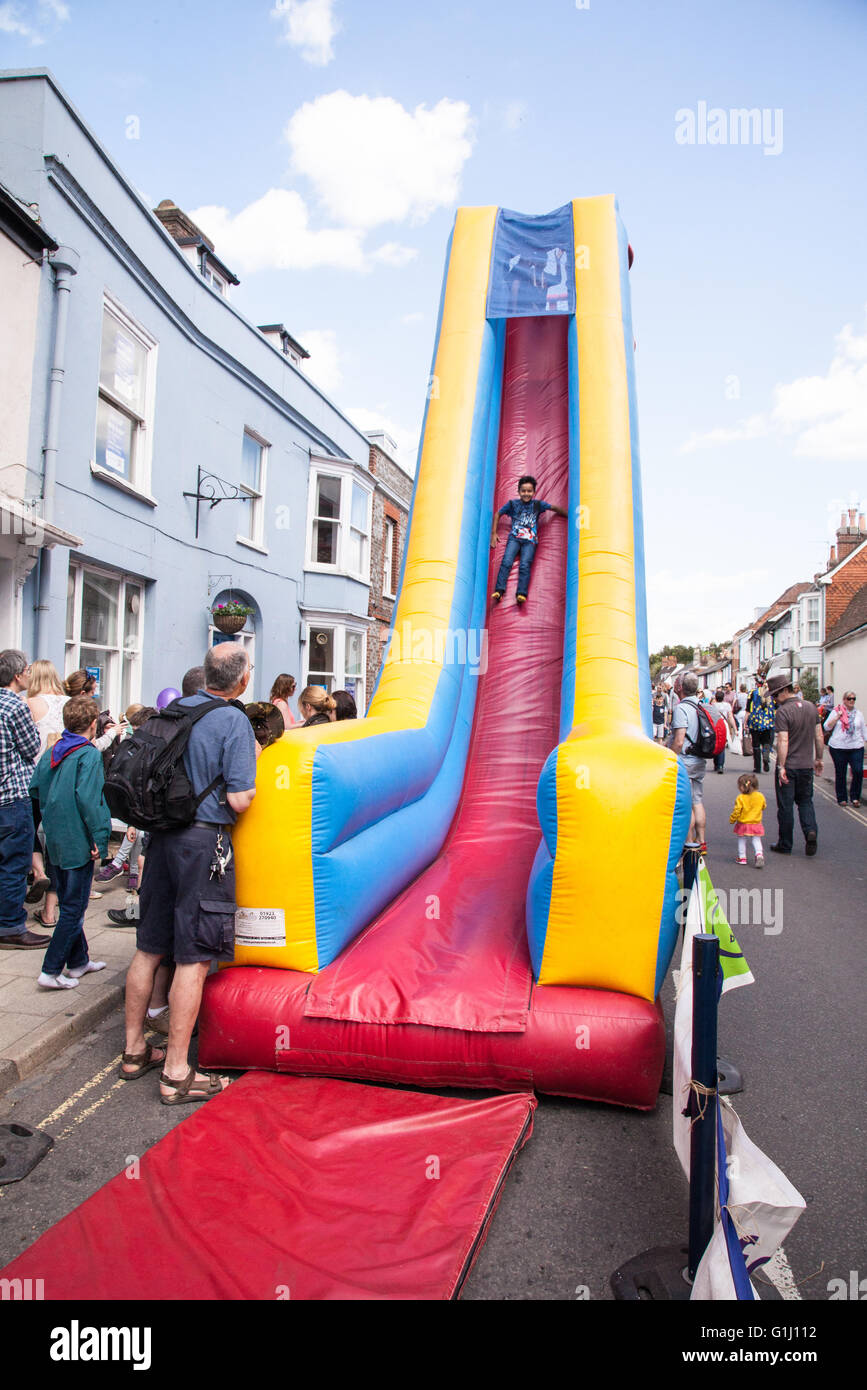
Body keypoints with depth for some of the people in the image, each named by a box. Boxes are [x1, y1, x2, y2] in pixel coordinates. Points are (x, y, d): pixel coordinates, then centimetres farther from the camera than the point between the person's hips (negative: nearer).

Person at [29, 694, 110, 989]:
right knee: (74, 908, 1)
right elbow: (88, 799, -23)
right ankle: (51, 971, 2)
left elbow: (35, 789, 11)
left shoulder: (50, 753, 7)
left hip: (55, 840, 8)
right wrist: (99, 838, -20)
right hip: (79, 842, -8)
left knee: (69, 903, 18)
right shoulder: (89, 755, -16)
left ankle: (78, 961, 29)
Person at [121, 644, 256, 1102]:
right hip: (204, 843, -7)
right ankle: (176, 1073, 7)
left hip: (162, 837, 7)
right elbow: (238, 800, -16)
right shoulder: (234, 721, -12)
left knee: (149, 948, 16)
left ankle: (134, 1050, 30)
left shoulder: (177, 708, 8)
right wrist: (252, 761, 0)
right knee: (193, 959, 0)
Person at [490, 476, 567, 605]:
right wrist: (493, 533, 14)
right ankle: (499, 590, -31)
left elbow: (555, 508, 20)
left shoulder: (537, 504, 8)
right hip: (514, 538, 1)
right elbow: (497, 514, 19)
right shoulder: (512, 504, 9)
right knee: (507, 562, -22)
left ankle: (521, 594, -36)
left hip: (530, 541, -1)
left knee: (525, 565, -22)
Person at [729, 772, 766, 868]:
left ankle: (742, 858, 18)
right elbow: (764, 807, 12)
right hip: (756, 824, 3)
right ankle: (759, 854, -8)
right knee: (756, 840, 12)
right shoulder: (760, 796, -5)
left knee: (742, 841, 12)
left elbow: (737, 811, -15)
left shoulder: (740, 798, -17)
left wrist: (732, 819, 1)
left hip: (743, 824, -3)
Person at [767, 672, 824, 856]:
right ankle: (811, 831, -5)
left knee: (785, 806, 5)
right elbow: (819, 736, 10)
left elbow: (783, 741, -22)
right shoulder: (811, 706, 4)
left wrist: (781, 767, -20)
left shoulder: (783, 711, -16)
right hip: (807, 765, 5)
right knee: (805, 801, 18)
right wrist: (818, 759, 18)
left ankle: (785, 845, 13)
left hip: (788, 766, -5)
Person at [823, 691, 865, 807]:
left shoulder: (858, 713, 12)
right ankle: (842, 798, 17)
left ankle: (855, 796, 4)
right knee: (840, 773, 5)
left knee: (858, 771, -11)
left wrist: (863, 743, 9)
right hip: (838, 747, -1)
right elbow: (827, 727, -2)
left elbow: (863, 731, 17)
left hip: (856, 747, 2)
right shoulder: (836, 711, 4)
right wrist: (837, 716, -9)